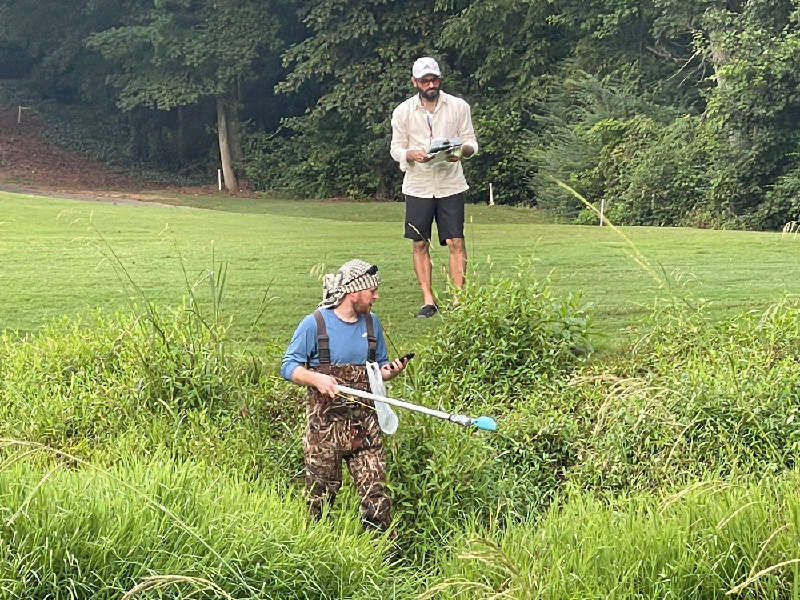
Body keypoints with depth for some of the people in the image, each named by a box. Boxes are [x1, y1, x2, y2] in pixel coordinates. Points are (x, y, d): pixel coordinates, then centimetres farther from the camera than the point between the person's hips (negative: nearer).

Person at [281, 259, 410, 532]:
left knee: (376, 492, -3)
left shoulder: (372, 323, 10)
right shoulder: (314, 323, -6)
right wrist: (316, 378, -22)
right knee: (321, 494, 6)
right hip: (325, 422, -4)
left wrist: (389, 370, -2)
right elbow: (289, 366, -4)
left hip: (365, 422, 4)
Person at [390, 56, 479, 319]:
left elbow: (472, 143, 4)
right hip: (417, 186, 1)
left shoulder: (459, 107, 2)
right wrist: (412, 154, -18)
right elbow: (396, 149, 5)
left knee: (456, 243, -5)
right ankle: (428, 300, 10)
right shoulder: (403, 111, 2)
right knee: (420, 244, 3)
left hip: (451, 185, -1)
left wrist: (463, 150, -20)